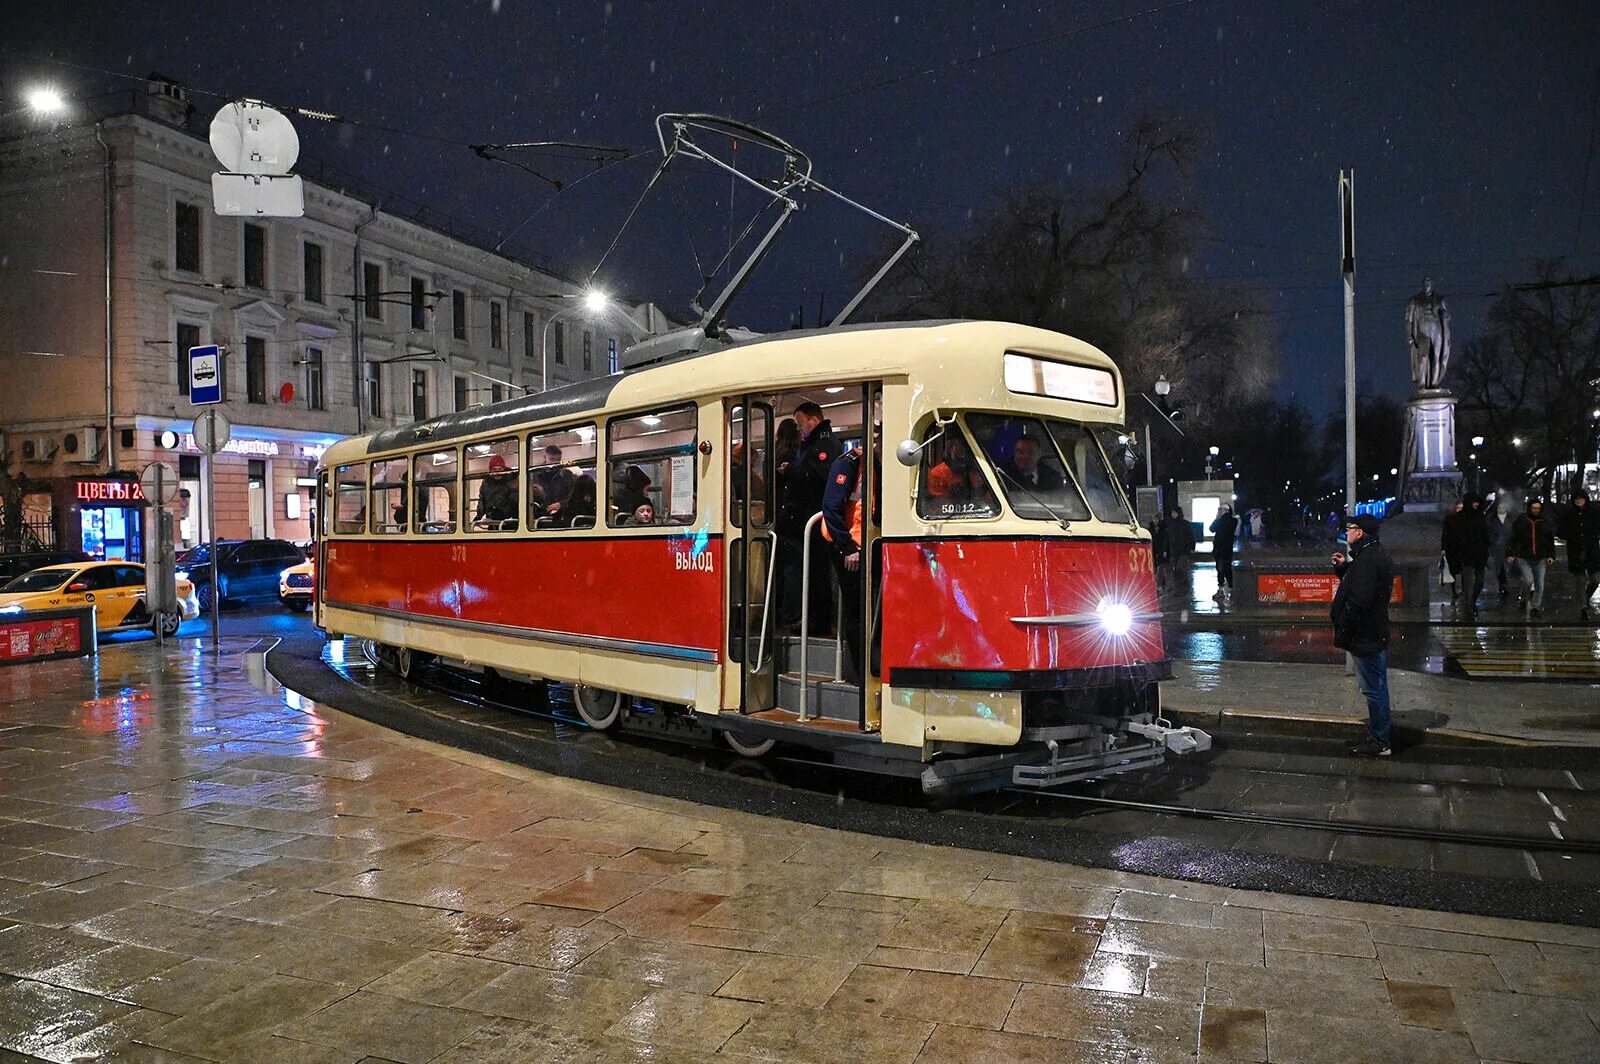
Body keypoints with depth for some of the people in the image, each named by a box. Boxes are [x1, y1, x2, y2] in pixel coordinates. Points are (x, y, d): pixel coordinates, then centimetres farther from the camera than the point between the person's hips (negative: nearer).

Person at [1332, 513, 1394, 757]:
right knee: (1376, 687, 18)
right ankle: (1378, 736, 28)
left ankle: (1379, 742, 6)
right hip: (1375, 634, 11)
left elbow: (1357, 602, -26)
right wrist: (1344, 567, 10)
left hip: (1365, 637, -11)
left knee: (1373, 688, -2)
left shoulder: (1367, 559, -22)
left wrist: (1341, 635, -19)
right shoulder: (1376, 554, 13)